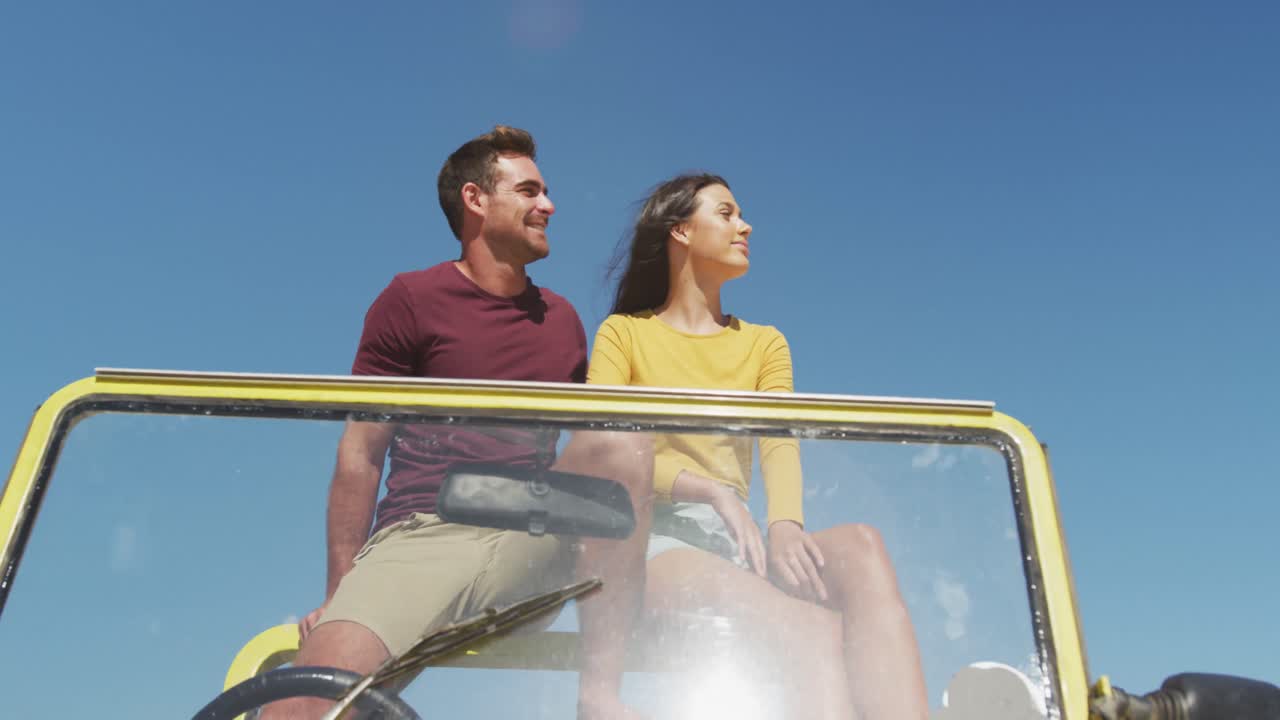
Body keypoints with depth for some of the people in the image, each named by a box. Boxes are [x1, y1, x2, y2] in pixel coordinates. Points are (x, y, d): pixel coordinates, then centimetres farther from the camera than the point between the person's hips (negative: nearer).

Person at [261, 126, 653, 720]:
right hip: (419, 538, -5)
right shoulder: (412, 299, 3)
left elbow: (593, 450, 22)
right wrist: (338, 595, -5)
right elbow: (360, 456, 0)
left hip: (531, 544, 6)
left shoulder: (561, 318, 17)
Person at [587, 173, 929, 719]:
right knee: (816, 631, -34)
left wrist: (785, 523, -21)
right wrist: (714, 492, -21)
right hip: (658, 538, -4)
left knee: (859, 546, -32)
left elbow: (780, 446, 3)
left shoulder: (765, 343, 21)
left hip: (737, 541, 4)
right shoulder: (623, 332, 10)